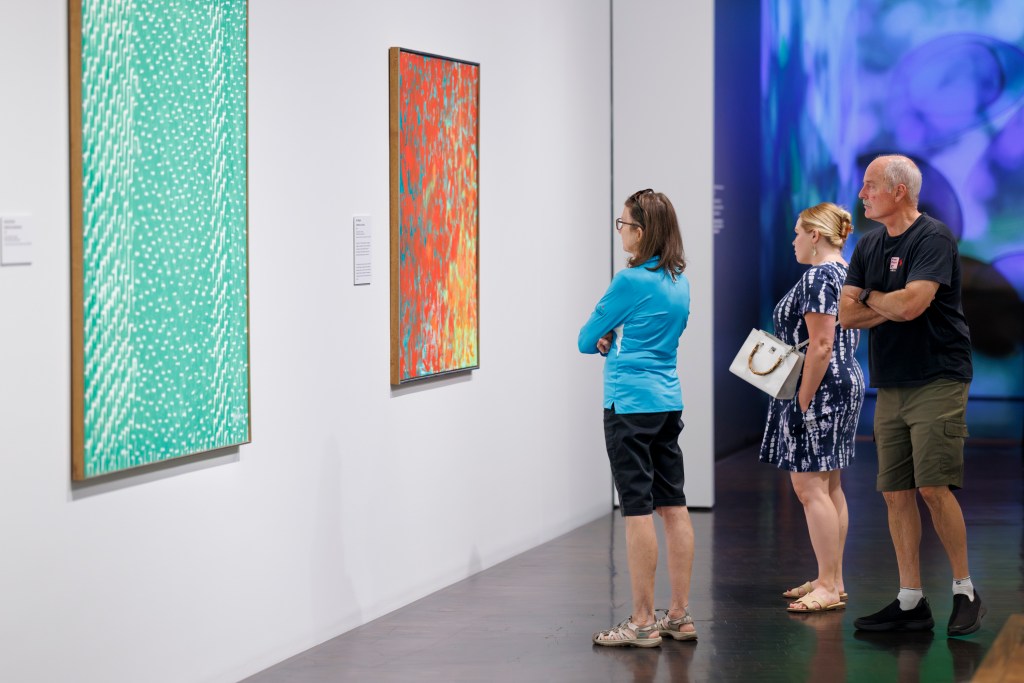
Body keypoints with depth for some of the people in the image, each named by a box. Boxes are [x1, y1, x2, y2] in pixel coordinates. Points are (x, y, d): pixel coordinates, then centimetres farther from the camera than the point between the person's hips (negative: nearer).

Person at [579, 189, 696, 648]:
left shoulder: (630, 280, -14)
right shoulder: (679, 281, 10)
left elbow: (586, 339, -5)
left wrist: (604, 341, 16)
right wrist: (616, 341, 5)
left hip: (631, 403, -8)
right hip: (669, 399, 8)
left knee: (638, 508, -5)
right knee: (673, 505, 10)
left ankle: (643, 623, -2)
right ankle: (680, 615, 14)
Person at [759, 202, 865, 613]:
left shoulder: (818, 278, -17)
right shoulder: (846, 274, 15)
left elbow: (821, 346, -22)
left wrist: (802, 402, -20)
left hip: (820, 389, -11)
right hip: (847, 382, 11)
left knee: (810, 487, -9)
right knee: (829, 486, 14)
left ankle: (828, 587, -8)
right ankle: (833, 581, 18)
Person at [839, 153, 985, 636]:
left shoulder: (933, 238, -10)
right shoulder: (869, 246, 14)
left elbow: (910, 304, -22)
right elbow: (846, 315, 7)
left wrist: (871, 298, -3)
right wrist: (889, 307, -9)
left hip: (937, 382, -7)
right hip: (890, 387, 7)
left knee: (933, 486, -13)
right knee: (896, 492, 5)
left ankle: (965, 591, 0)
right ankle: (910, 602, 10)